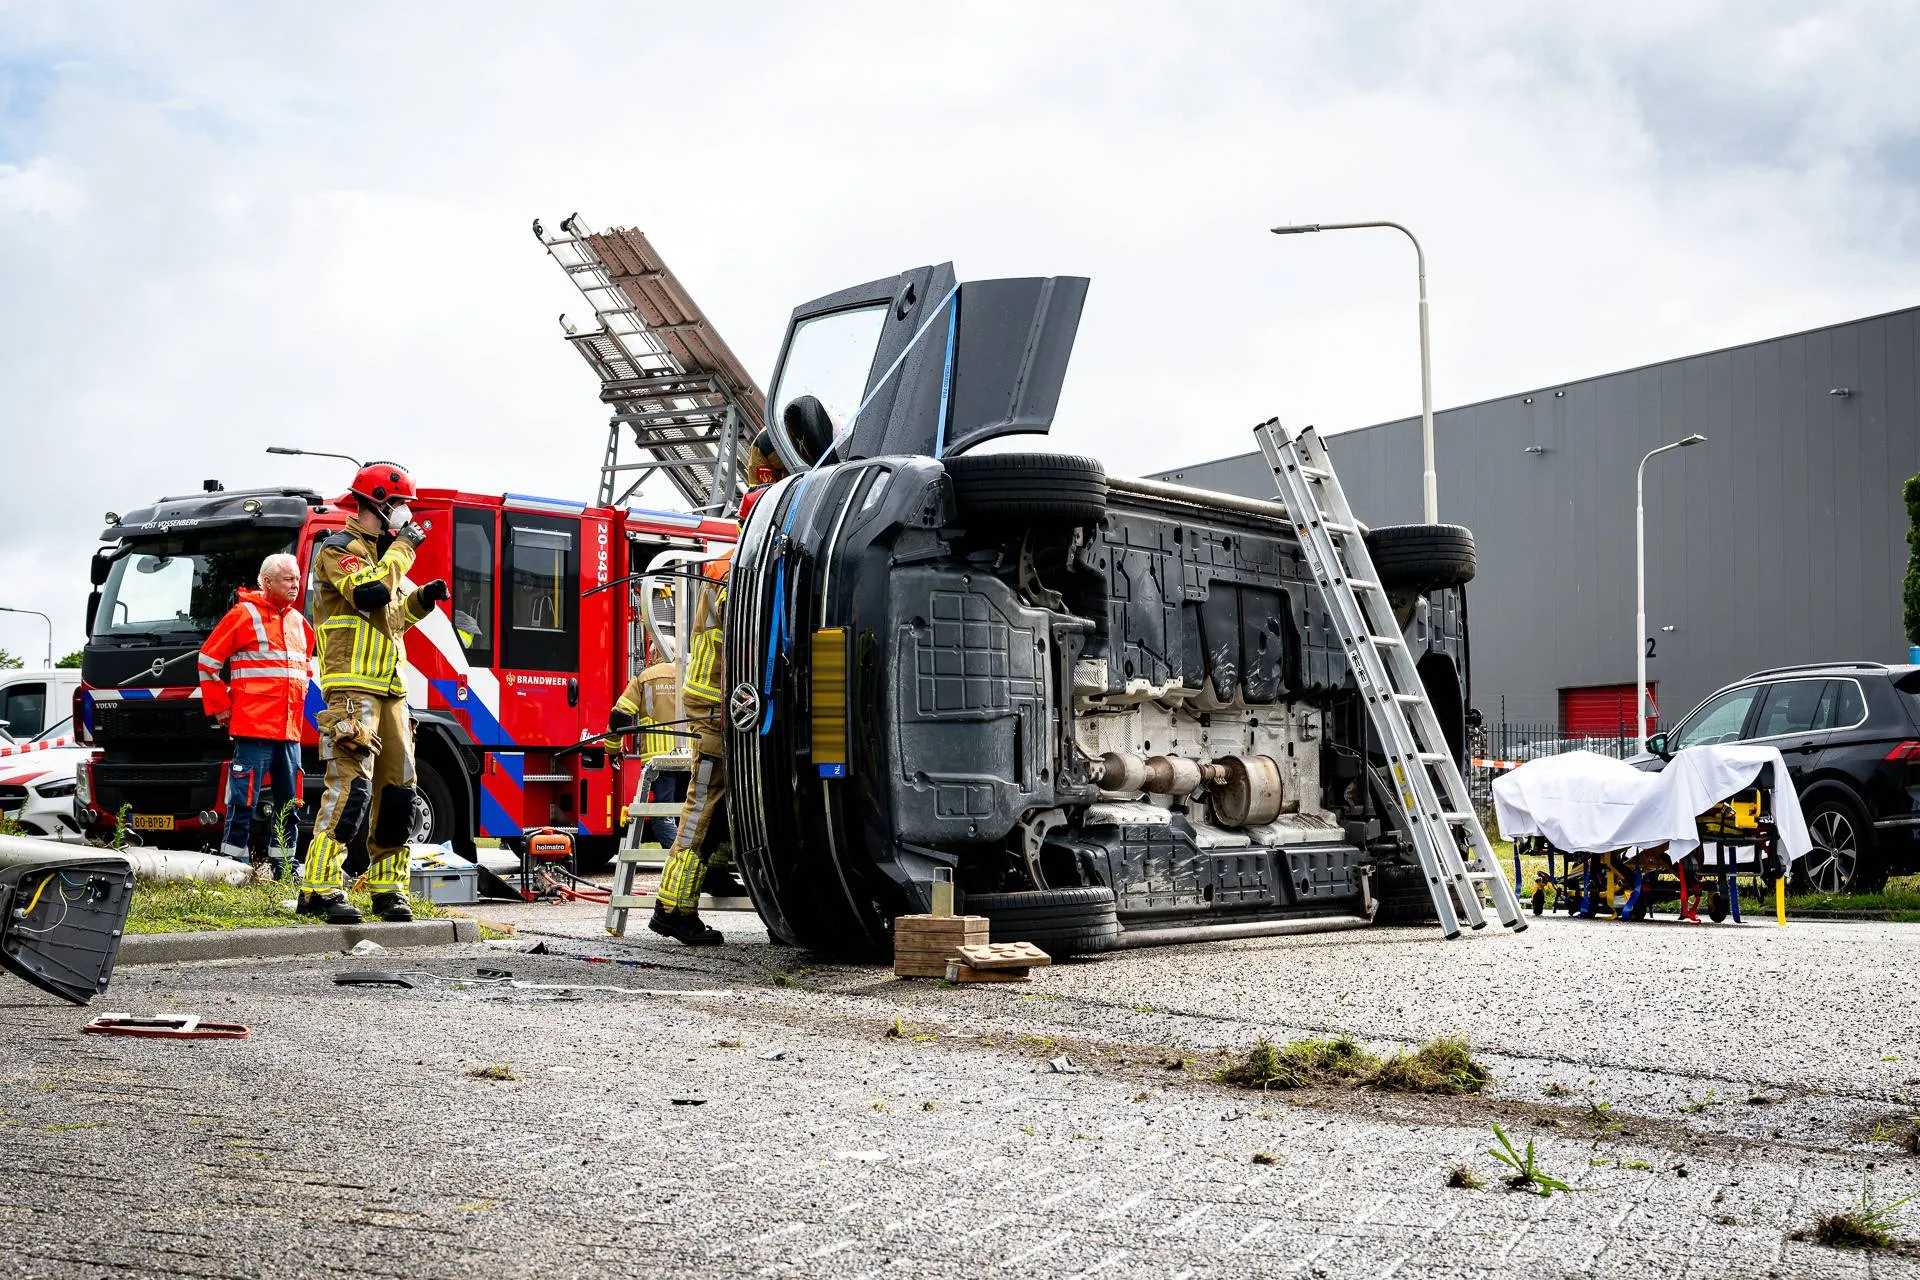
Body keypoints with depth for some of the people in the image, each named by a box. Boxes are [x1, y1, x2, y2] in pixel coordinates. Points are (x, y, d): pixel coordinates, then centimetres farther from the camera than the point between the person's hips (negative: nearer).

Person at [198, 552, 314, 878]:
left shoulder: (297, 620, 17)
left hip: (289, 729, 7)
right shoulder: (244, 614, -3)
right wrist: (222, 707, -1)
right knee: (243, 801, -6)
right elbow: (208, 660, 0)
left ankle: (283, 865, 18)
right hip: (253, 727, -7)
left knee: (289, 802, 10)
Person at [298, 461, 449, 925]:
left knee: (397, 791, 7)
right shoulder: (340, 549, -5)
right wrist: (403, 548, -13)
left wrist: (421, 599, 12)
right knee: (351, 787, -17)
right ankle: (319, 890, -16)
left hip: (389, 690, 9)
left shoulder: (383, 554, 22)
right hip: (353, 687, -9)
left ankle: (388, 888, 13)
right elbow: (369, 592, -23)